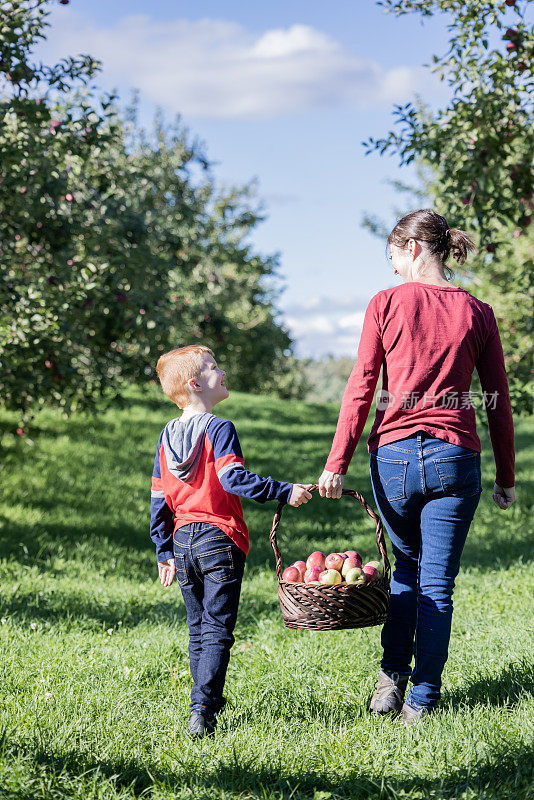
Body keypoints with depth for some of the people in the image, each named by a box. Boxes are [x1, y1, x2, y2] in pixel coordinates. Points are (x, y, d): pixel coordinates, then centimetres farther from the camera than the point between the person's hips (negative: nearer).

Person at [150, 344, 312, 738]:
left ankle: (210, 702, 25)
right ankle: (201, 711, -12)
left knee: (198, 629, 17)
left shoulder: (167, 435, 9)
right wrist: (284, 491, -21)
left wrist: (165, 551, 16)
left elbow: (159, 499, 11)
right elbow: (232, 478, -24)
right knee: (217, 630, -3)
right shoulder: (219, 429, -11)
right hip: (220, 541, -6)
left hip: (182, 540, 6)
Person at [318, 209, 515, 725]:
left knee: (406, 567, 21)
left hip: (393, 454, 0)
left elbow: (360, 388, -5)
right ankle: (422, 699, 9)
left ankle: (393, 677, 16)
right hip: (455, 459, 0)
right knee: (437, 584, 7)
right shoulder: (477, 313, 3)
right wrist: (506, 477, 13)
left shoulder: (386, 304, -2)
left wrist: (337, 463, -1)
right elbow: (499, 402, 5)